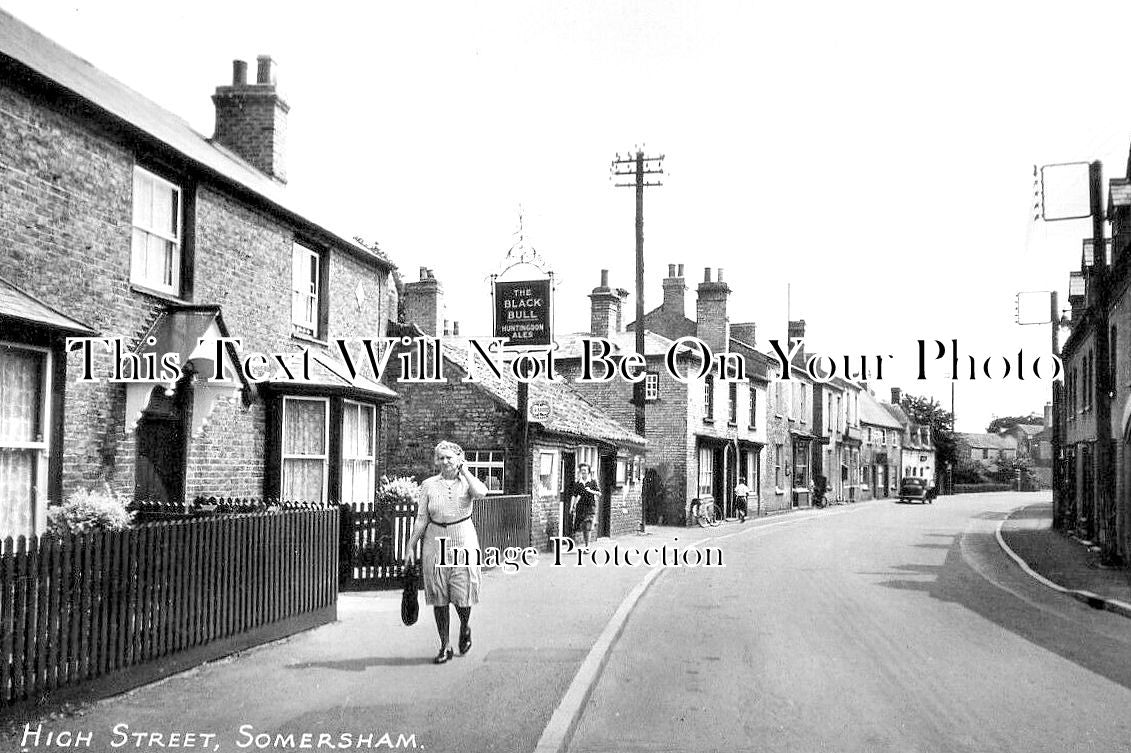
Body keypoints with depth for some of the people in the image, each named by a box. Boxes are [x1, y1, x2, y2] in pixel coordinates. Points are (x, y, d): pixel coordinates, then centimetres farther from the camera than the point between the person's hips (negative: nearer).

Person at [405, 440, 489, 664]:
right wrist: (411, 547, 2)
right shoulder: (429, 485, 4)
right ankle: (445, 645, 14)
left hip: (463, 540, -1)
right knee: (438, 596, 2)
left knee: (463, 594, -4)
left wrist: (464, 470, -11)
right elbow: (421, 519, 6)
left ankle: (465, 627, 28)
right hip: (436, 541, 2)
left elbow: (481, 493, -23)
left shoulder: (467, 482, 2)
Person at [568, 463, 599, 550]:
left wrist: (591, 491, -16)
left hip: (590, 505, -3)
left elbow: (599, 493, 1)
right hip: (580, 505, 3)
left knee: (587, 527, -8)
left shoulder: (593, 482, 2)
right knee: (579, 526, 1)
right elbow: (574, 495, 5)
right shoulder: (577, 483, 6)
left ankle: (587, 546, 0)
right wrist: (571, 507, -2)